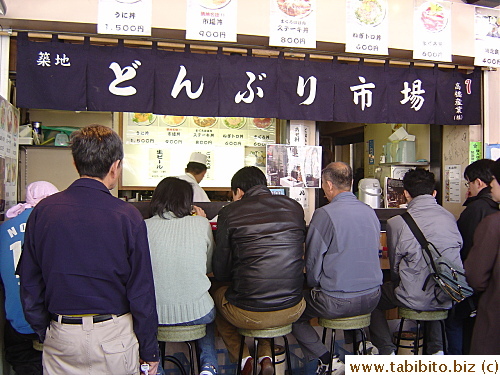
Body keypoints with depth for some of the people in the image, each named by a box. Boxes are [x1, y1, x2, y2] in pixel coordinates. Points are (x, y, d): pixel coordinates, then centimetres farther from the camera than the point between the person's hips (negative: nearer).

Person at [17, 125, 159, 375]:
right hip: (113, 335, -2)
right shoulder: (127, 216, -16)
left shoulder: (42, 211, -6)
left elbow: (29, 285, 2)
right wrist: (149, 351, 0)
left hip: (60, 337, 3)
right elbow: (141, 291, -12)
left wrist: (43, 332, 16)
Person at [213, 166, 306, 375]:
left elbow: (220, 273, -1)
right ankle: (265, 356, 27)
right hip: (292, 311, 3)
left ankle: (242, 357, 24)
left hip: (247, 315, -3)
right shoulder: (295, 207, 3)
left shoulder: (229, 213, -6)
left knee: (218, 295, 30)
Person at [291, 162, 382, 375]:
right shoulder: (370, 212, 3)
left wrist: (314, 286, 10)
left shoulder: (324, 214, -15)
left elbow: (313, 262, -9)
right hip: (372, 298, 6)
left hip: (337, 303, -6)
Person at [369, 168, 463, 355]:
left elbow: (395, 267, -1)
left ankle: (387, 351, 13)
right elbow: (454, 254, 12)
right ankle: (436, 349, 33)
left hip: (416, 299, -5)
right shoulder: (450, 217, -1)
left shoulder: (396, 223, -12)